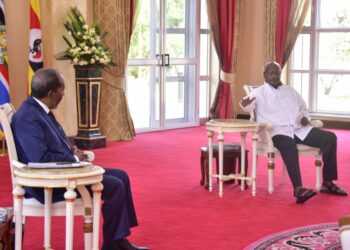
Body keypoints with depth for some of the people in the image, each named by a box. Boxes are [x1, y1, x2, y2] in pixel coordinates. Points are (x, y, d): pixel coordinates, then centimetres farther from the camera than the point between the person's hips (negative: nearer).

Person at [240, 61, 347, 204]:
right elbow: (250, 106, -9)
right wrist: (245, 104, -34)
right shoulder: (259, 93, 9)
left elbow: (303, 108, 31)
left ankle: (328, 183, -9)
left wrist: (305, 117, 8)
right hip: (277, 131, -5)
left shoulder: (290, 91, 25)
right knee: (289, 145, -40)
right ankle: (298, 189, -45)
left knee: (329, 137, -13)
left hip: (299, 129, 6)